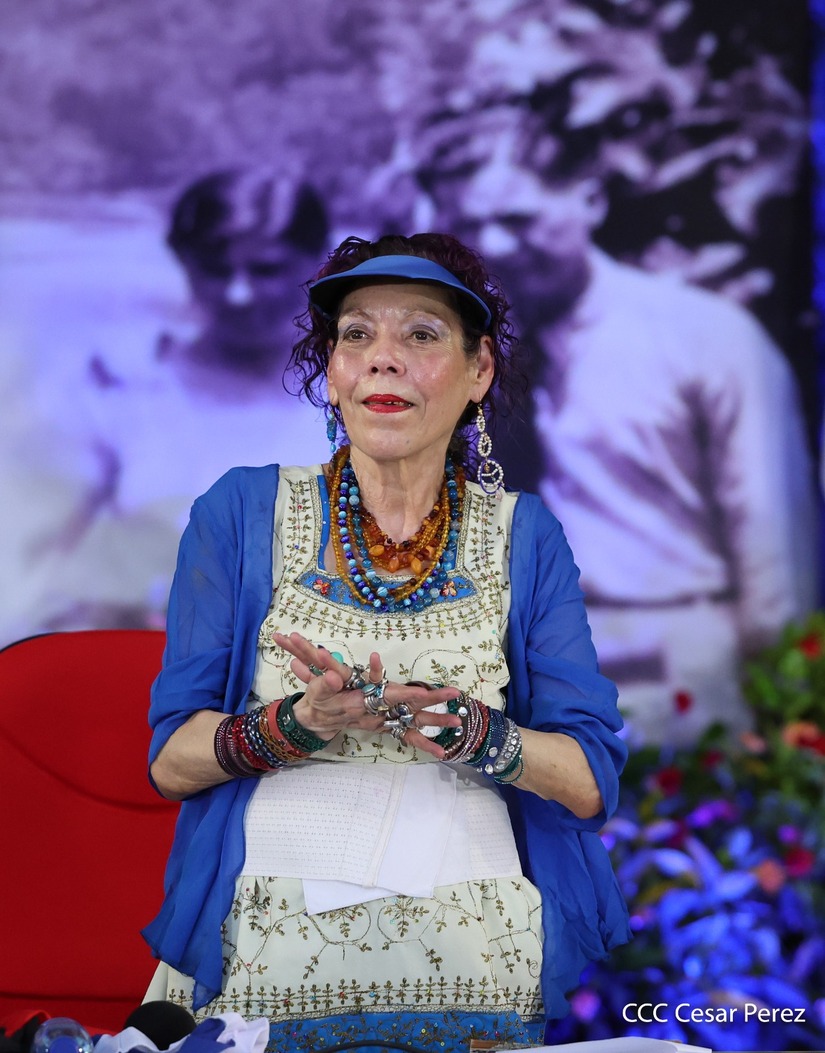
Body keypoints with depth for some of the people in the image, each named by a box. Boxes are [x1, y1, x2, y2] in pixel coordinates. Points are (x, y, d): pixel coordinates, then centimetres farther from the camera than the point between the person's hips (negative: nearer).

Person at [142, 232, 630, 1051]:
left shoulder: (525, 538, 5)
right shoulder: (243, 513, 2)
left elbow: (591, 783, -2)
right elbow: (170, 759, -2)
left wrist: (460, 729, -21)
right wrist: (302, 723, -21)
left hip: (473, 971, 1)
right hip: (266, 966, -1)